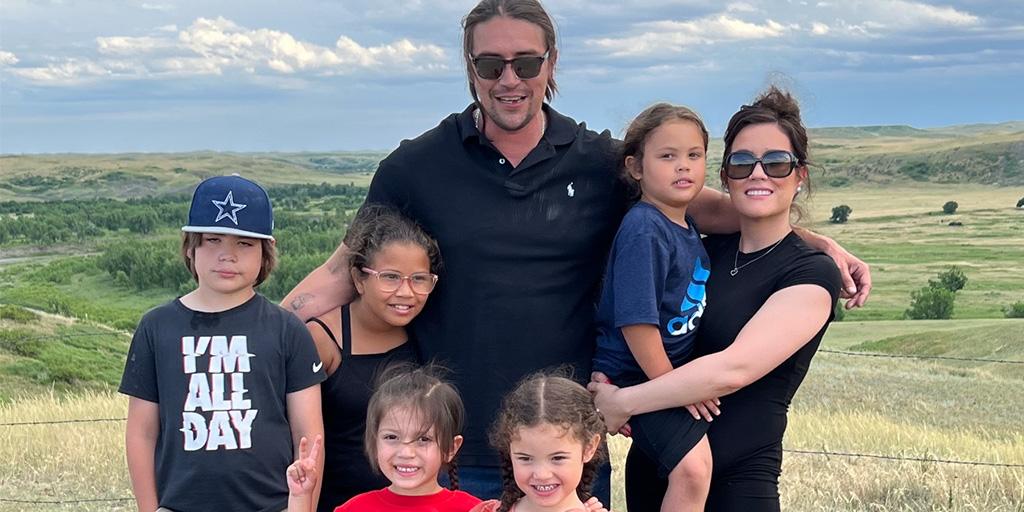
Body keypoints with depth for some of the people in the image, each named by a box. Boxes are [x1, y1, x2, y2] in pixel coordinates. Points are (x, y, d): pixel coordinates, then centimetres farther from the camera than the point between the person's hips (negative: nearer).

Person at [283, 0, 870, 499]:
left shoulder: (602, 162, 2)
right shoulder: (416, 167, -1)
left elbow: (709, 207, 9)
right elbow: (347, 269, 3)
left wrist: (817, 241, 0)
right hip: (450, 457, -1)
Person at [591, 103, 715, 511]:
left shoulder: (687, 227, 8)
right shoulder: (643, 230, -20)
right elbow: (635, 321, -23)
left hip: (674, 368, 9)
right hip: (635, 374, -9)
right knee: (692, 469, -20)